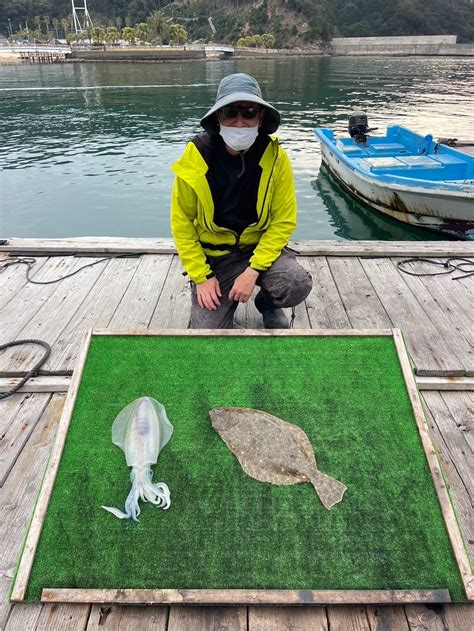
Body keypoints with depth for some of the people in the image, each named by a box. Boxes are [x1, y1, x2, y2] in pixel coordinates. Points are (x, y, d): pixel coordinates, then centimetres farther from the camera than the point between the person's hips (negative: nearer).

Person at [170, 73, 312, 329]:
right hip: (213, 254, 0)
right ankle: (224, 301, 24)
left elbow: (284, 220, -9)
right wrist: (201, 276, -11)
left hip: (261, 246, 1)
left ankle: (267, 303, 9)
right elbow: (181, 222, -7)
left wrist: (253, 270, -19)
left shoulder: (275, 156, -12)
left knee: (298, 285, -27)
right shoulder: (196, 157, -14)